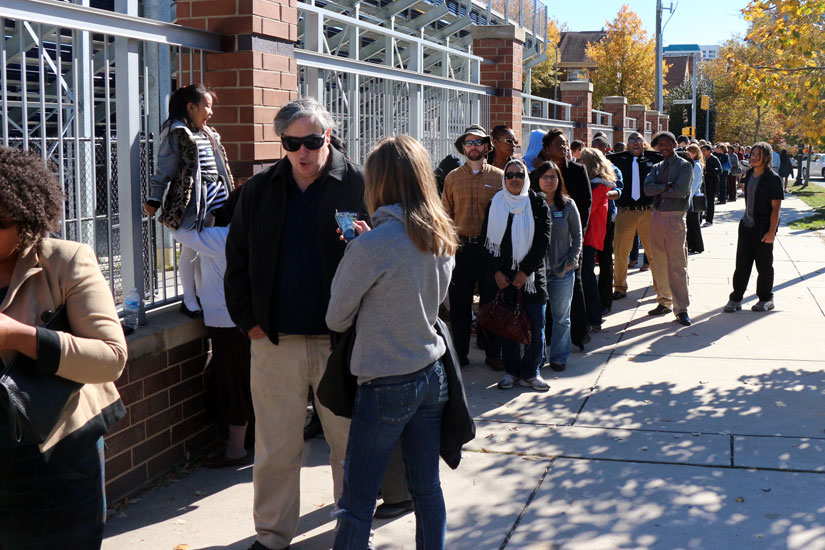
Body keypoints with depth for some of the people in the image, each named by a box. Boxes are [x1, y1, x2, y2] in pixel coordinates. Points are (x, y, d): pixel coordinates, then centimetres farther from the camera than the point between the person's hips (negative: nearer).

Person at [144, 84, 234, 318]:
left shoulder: (209, 134, 18)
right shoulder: (176, 132, -6)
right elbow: (164, 168, -9)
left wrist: (227, 191, 22)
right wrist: (154, 198, -12)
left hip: (214, 194, 8)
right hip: (191, 196, -8)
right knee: (190, 249, -3)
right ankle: (189, 301, 6)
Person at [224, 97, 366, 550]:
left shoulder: (358, 186, -1)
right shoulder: (259, 191, 7)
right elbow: (237, 262, 11)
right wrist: (248, 321, 4)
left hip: (341, 339, -2)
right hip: (275, 341, 2)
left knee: (349, 441, 10)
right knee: (275, 449, 10)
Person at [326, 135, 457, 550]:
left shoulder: (371, 246, -18)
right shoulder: (442, 239, 3)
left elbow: (337, 320, -8)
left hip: (385, 386, -7)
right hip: (432, 374, 7)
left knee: (355, 504, 0)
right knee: (428, 489, 14)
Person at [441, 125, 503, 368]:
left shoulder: (499, 177, 3)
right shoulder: (453, 177, 8)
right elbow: (446, 214, 8)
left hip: (489, 247, -1)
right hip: (460, 247, 1)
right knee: (459, 302, 6)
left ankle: (493, 353, 15)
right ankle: (460, 352, 17)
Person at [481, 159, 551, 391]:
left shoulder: (537, 203, 2)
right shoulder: (495, 204, 6)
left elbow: (543, 241, -3)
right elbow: (487, 241, 5)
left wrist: (525, 271, -9)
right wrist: (496, 272, -5)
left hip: (531, 274, -1)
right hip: (502, 276, 1)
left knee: (535, 326, -1)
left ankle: (530, 372, 11)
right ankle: (511, 370, 16)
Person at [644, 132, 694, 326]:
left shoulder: (684, 166, -2)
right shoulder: (657, 167, 15)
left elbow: (681, 191, -15)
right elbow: (648, 188, -1)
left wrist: (659, 191, -5)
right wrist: (666, 187, -13)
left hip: (674, 217, -6)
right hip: (657, 216, 6)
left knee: (677, 264, -8)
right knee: (660, 263, 10)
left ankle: (681, 308, -7)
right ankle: (665, 301, 20)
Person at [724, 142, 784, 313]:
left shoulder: (773, 178, -12)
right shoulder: (749, 174, 9)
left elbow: (776, 207, -14)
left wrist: (771, 231, -19)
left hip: (763, 228, -6)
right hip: (747, 225, 6)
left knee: (764, 265, 6)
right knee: (742, 263, 5)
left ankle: (766, 299, 20)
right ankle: (736, 299, 10)